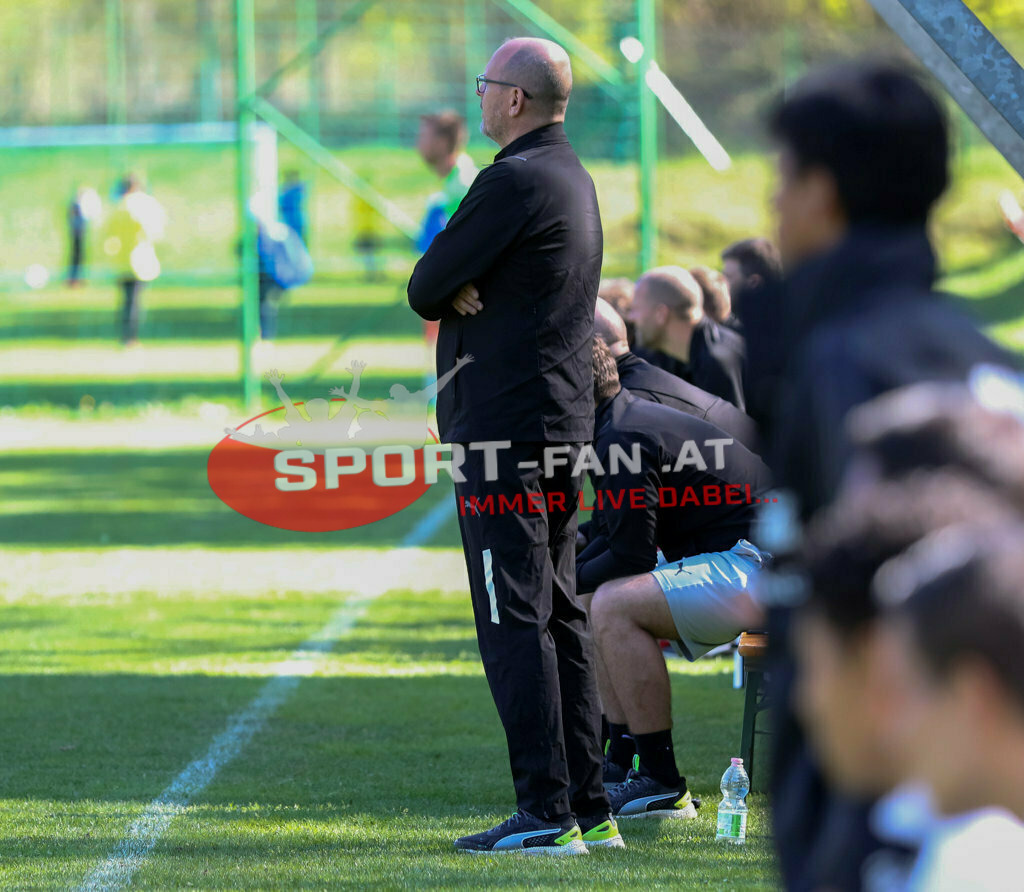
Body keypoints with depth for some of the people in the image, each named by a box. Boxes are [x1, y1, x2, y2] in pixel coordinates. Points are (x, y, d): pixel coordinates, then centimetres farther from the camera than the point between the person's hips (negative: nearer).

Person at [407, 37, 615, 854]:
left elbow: (427, 287, -13)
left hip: (505, 428, -10)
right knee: (560, 617, 13)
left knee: (515, 620, -9)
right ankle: (589, 807, 15)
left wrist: (449, 295, 6)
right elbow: (435, 289, 18)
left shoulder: (514, 181, -15)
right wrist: (467, 294, -3)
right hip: (562, 424, 10)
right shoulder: (573, 178, 17)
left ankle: (546, 812, -11)